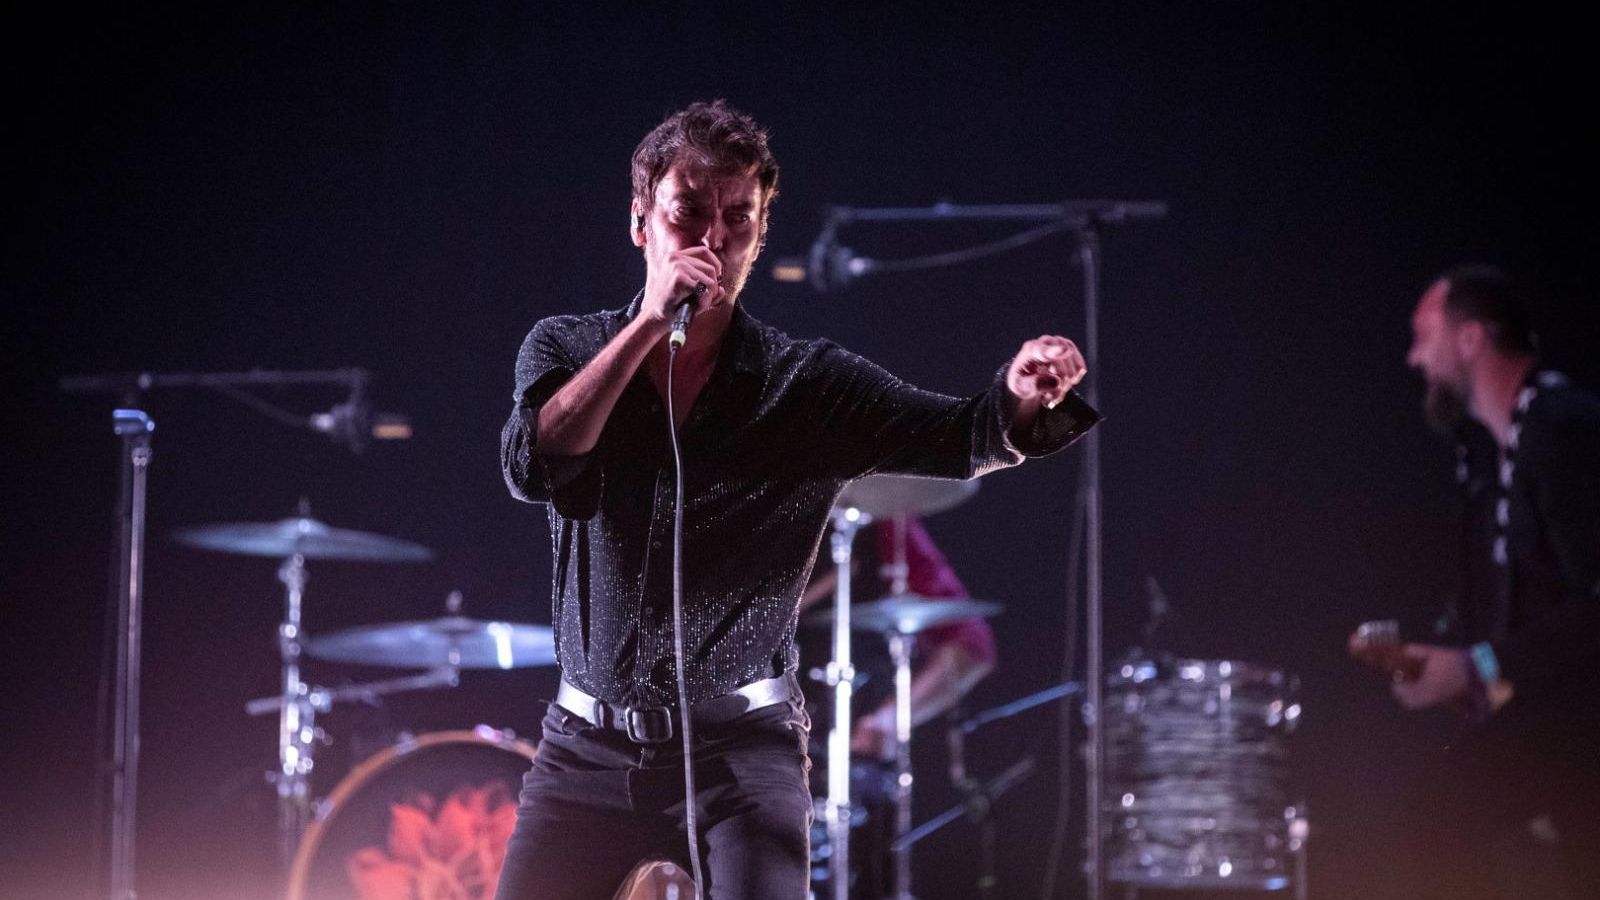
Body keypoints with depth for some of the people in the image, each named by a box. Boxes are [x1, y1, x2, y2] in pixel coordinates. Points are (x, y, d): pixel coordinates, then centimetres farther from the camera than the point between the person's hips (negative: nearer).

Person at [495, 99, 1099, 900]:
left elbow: (961, 437, -16)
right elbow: (533, 467, -17)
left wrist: (1022, 398, -39)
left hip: (740, 748, -2)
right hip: (588, 744, 2)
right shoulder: (564, 351, 1)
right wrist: (648, 325, -22)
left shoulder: (809, 383, -4)